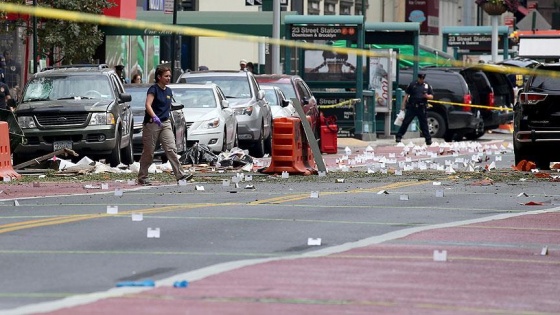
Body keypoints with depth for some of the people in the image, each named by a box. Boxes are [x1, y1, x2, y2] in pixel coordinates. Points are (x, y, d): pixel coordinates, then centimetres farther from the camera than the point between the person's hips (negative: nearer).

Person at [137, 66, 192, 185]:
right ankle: (142, 177, 13)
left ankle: (180, 175, -16)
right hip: (152, 123, -5)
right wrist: (154, 117, -37)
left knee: (171, 149, -8)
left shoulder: (169, 91, 12)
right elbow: (148, 105, -23)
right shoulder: (153, 89, -9)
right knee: (148, 152, 2)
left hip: (165, 123, 5)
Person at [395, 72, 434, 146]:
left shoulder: (427, 86, 9)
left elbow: (431, 96, 12)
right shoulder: (412, 84, 3)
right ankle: (399, 136, 4)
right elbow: (406, 95, 5)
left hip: (421, 108, 1)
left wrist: (427, 96, -12)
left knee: (424, 124, 5)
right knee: (406, 122, -2)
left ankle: (428, 139, 10)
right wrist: (403, 105, 1)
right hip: (412, 107, -1)